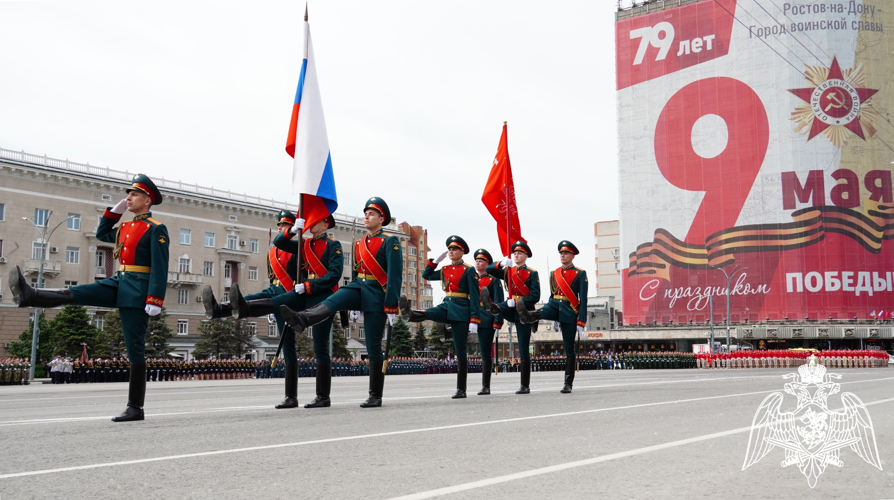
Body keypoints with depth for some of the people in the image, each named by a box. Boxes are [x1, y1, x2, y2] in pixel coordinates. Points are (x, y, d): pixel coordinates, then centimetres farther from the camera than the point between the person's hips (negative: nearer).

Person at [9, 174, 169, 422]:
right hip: (118, 284, 8)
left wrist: (155, 301, -23)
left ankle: (135, 408, 0)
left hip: (137, 291, -8)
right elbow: (102, 234, 34)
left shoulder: (156, 229, -9)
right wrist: (116, 210, 21)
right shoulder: (126, 227, 16)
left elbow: (160, 269, -16)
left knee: (135, 349, -5)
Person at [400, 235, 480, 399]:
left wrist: (474, 320, -15)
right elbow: (426, 275, 27)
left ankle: (461, 390, 2)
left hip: (461, 311, -5)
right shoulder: (444, 270, 14)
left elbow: (474, 296, -8)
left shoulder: (468, 270, -3)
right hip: (446, 307, 6)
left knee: (460, 350, -3)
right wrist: (436, 260, 14)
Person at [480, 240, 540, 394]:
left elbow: (535, 297, -11)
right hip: (510, 309, 4)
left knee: (524, 349, -2)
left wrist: (515, 302, -22)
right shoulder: (508, 271, 11)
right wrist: (501, 263, -18)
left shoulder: (532, 274, -2)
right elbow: (489, 270, 1)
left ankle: (525, 386, 3)